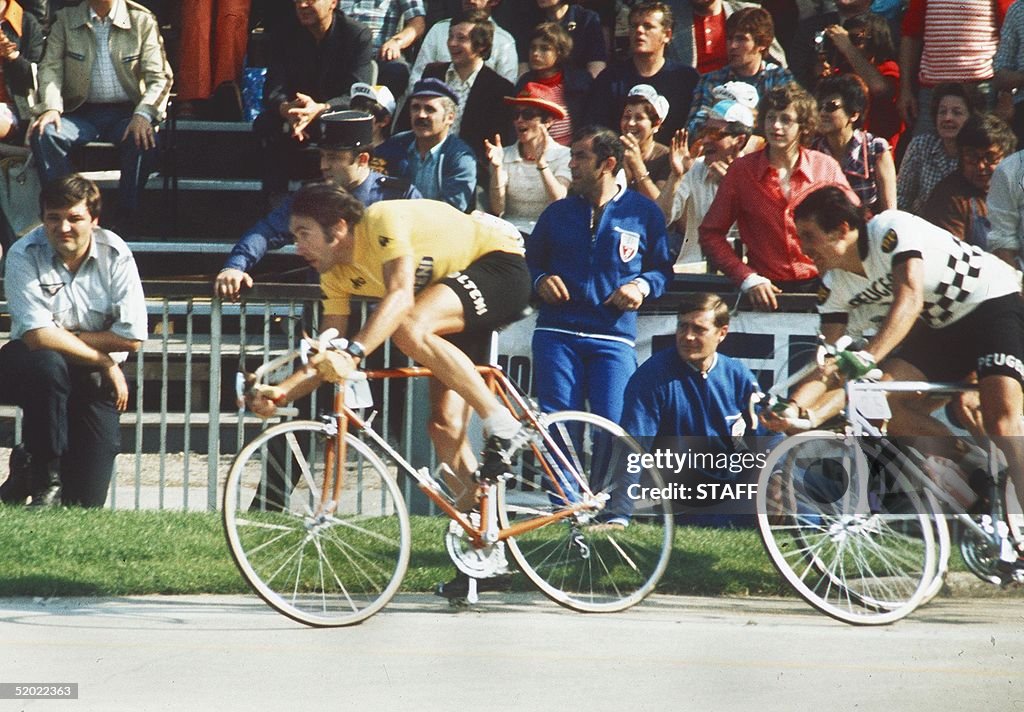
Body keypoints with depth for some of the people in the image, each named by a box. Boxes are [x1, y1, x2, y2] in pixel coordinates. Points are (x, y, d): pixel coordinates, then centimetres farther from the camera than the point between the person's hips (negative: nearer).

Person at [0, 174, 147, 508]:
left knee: (85, 502, -7)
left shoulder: (115, 255, -9)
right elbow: (37, 336, -23)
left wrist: (64, 338, -15)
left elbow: (131, 338, -13)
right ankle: (44, 479, -22)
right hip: (28, 367, -2)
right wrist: (104, 361, -20)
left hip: (94, 379, 2)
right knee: (47, 362, -41)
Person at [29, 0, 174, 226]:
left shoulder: (143, 21, 3)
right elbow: (50, 67, 4)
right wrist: (51, 107, -17)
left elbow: (159, 78, -2)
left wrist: (143, 115, -21)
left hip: (126, 112, -2)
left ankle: (125, 221, -23)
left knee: (144, 141, -34)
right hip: (82, 112, 2)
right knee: (44, 133, -28)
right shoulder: (66, 19, 8)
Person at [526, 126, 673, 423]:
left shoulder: (643, 212, 7)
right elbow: (530, 261, 22)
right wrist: (540, 280, 1)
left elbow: (662, 268, 13)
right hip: (556, 334, 2)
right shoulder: (557, 212, 15)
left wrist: (642, 285, -7)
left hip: (614, 336, -2)